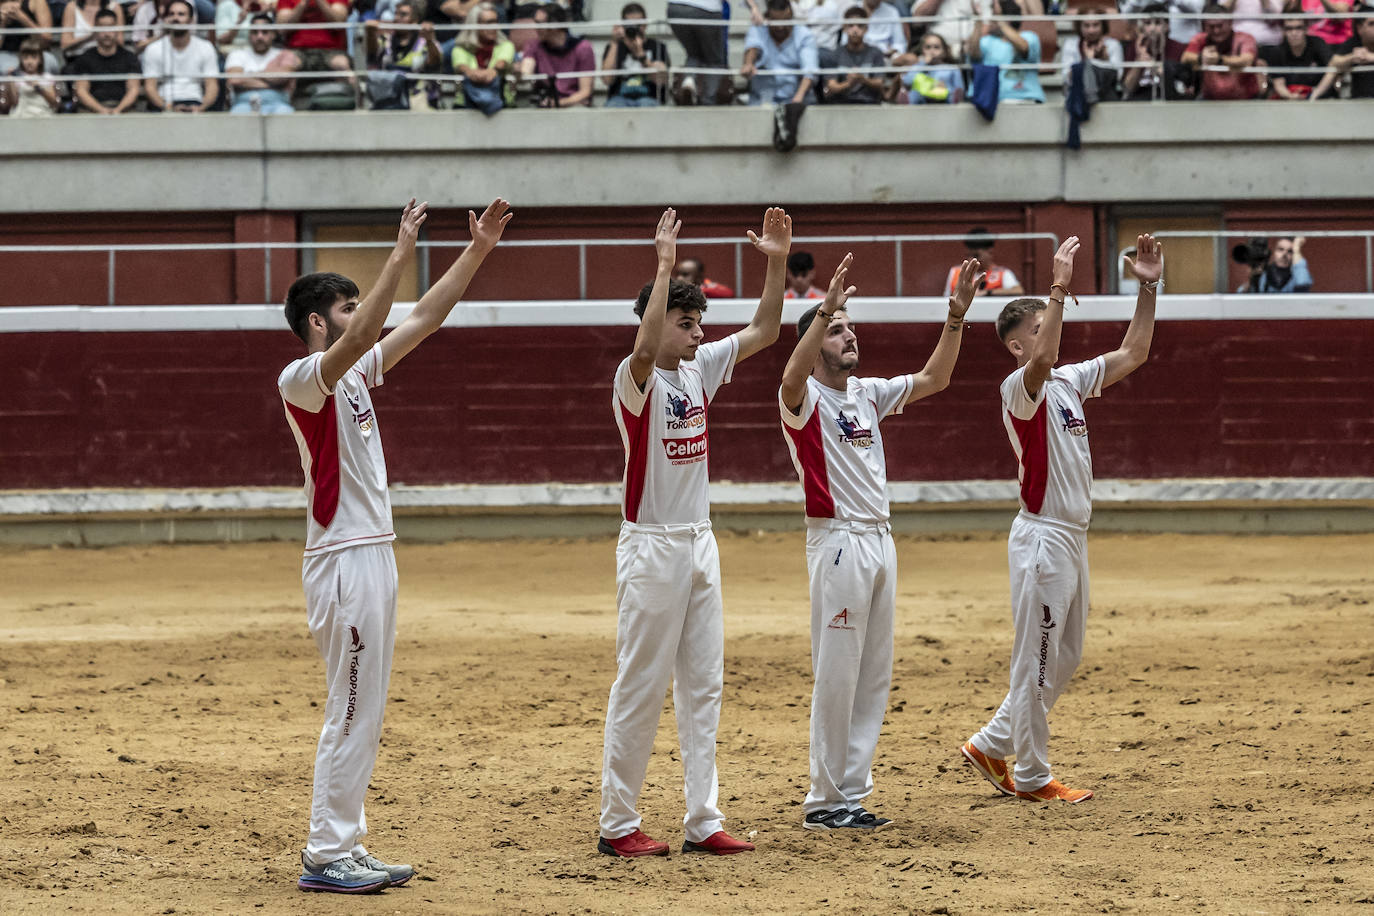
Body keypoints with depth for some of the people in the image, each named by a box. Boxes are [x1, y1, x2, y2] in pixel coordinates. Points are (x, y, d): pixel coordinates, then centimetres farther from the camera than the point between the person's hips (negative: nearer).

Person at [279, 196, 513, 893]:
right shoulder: (301, 379, -11)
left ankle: (348, 851, 15)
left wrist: (477, 251, 11)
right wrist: (401, 256, -31)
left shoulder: (355, 373, 15)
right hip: (343, 562, -10)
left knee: (365, 713, 11)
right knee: (352, 712, -8)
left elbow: (425, 319, 17)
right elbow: (358, 338, -29)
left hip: (373, 555, 10)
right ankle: (324, 857, -4)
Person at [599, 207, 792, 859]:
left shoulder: (700, 367, 8)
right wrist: (664, 265, -39)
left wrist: (777, 263, -2)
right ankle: (617, 824, 4)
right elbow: (644, 349, -36)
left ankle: (702, 821, 11)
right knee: (641, 686, -3)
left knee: (703, 683, 8)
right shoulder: (637, 378, -13)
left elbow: (762, 333, 11)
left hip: (699, 543, 8)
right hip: (651, 546, -8)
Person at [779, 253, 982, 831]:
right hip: (837, 540, -8)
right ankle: (823, 801, -1)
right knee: (836, 676, -6)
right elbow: (793, 378, -31)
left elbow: (932, 379, 14)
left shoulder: (868, 394, 15)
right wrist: (826, 308, -42)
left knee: (874, 677, 9)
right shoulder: (805, 398, -8)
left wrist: (956, 315, 2)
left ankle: (852, 795, 14)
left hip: (879, 539, 8)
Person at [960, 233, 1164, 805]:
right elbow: (1041, 361, -36)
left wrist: (1148, 288, 7)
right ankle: (1032, 777, 6)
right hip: (1043, 538, -9)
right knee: (1038, 660, -2)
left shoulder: (1070, 381, 13)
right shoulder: (1020, 388, -13)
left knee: (1065, 658, 16)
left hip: (1074, 537, 9)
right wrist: (1060, 289, -37)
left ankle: (991, 746, 25)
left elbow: (1132, 354, 17)